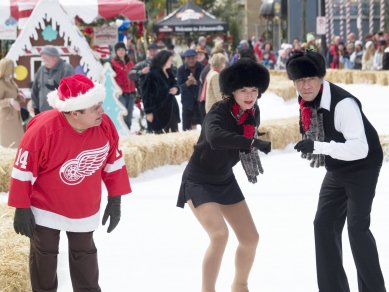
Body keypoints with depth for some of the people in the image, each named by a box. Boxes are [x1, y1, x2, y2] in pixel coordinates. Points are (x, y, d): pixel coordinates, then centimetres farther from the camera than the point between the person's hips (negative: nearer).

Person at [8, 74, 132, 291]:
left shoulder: (105, 126, -17)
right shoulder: (43, 129, -30)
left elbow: (114, 163, -1)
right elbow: (23, 169, -20)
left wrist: (115, 200, 3)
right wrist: (22, 208, -15)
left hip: (84, 210, 4)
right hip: (46, 209, -4)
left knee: (85, 256, 18)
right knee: (44, 260, 10)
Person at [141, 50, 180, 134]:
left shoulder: (169, 73, 12)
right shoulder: (152, 74, -12)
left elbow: (175, 84, 21)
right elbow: (146, 93, -14)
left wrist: (176, 89, -6)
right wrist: (148, 111, -17)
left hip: (171, 110, 8)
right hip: (158, 113, -8)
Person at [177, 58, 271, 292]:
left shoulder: (253, 112, -6)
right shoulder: (219, 112, -27)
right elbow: (215, 137, -50)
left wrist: (250, 153, -10)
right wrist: (253, 143, -55)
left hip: (225, 180, 8)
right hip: (199, 182, -7)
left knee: (251, 238, 9)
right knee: (220, 235, -26)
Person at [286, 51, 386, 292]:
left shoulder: (344, 104, -33)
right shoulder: (306, 102, -7)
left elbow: (359, 148, -41)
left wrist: (318, 147, -47)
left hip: (362, 168, -8)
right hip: (337, 170, 8)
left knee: (357, 227, -17)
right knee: (324, 224, 7)